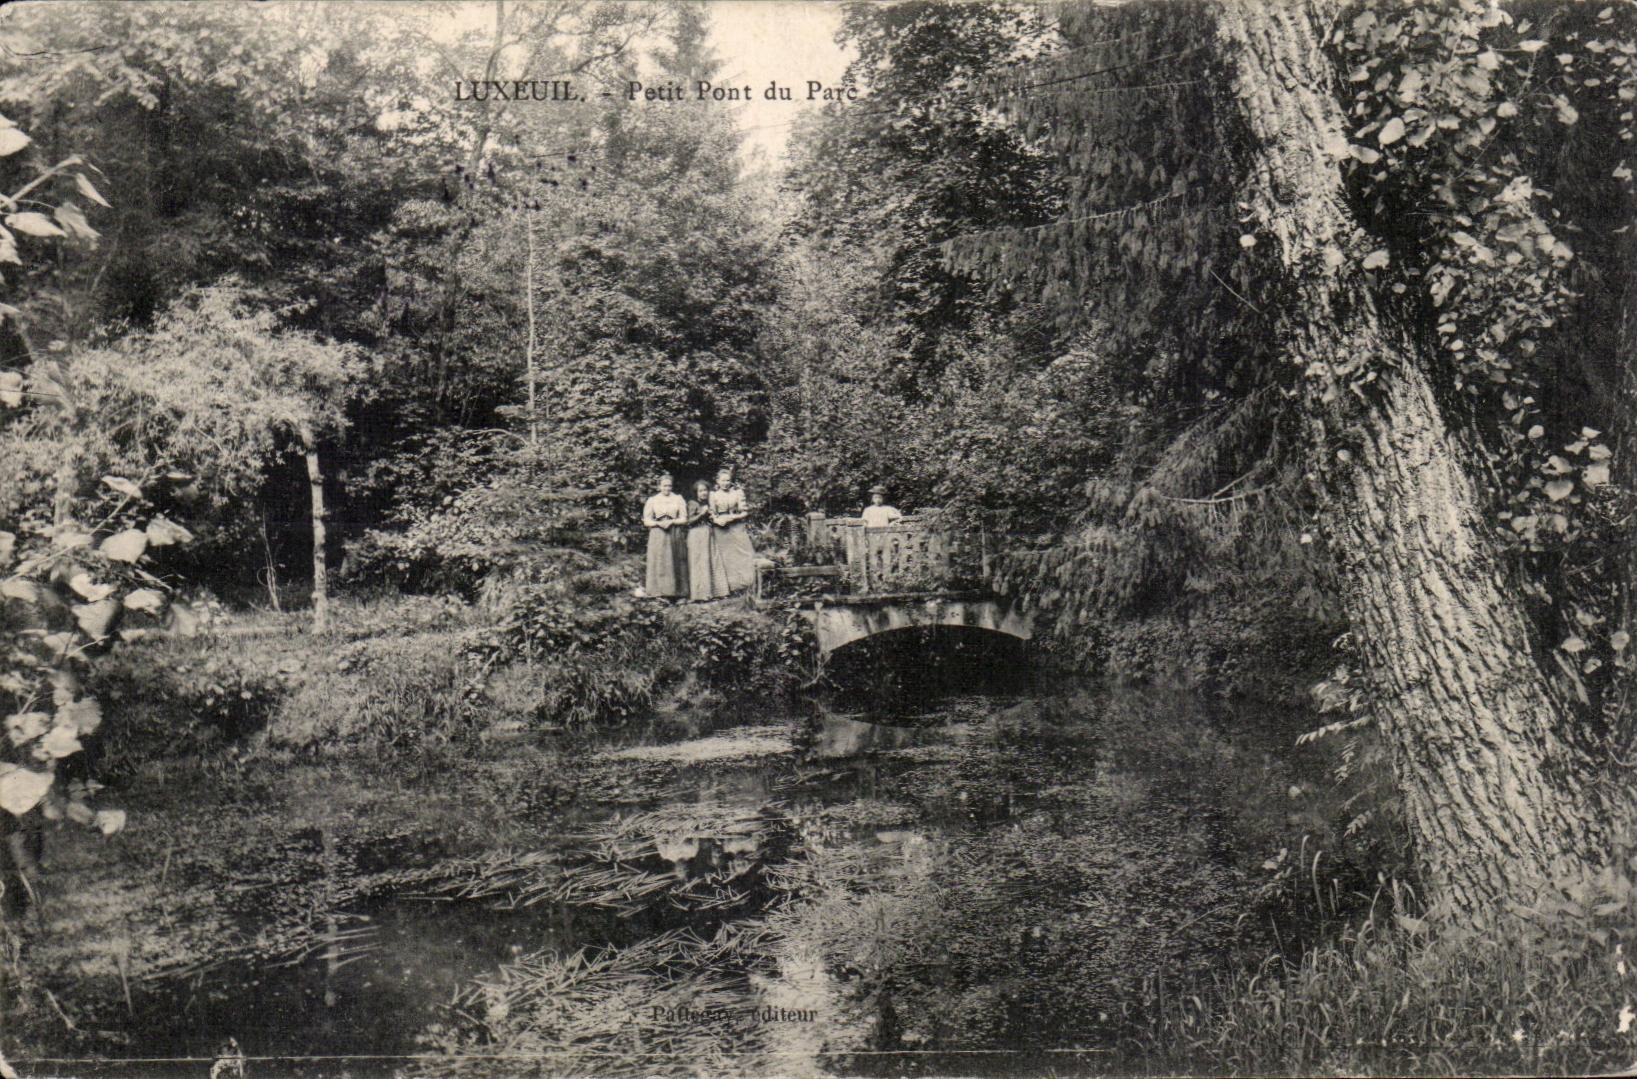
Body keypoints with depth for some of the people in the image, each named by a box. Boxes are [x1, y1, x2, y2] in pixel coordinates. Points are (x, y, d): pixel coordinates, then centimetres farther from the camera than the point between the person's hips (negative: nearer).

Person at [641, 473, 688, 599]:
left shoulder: (678, 499, 10)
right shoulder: (652, 501, 9)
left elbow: (683, 518, 5)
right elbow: (647, 521, 6)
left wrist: (671, 522, -12)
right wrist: (659, 523, -12)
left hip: (675, 535, 0)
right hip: (657, 536, 0)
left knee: (676, 563, -3)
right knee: (659, 563, -5)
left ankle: (678, 591, 0)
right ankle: (660, 593, -4)